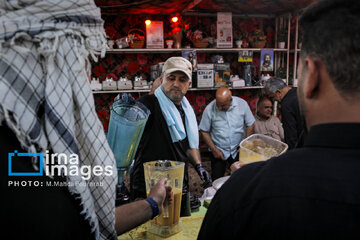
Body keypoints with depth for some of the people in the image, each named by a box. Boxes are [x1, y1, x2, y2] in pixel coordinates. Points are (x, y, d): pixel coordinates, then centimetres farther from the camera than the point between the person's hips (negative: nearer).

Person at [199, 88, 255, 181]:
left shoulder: (242, 104, -10)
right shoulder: (210, 109, -14)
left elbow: (250, 125, 0)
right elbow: (204, 131, -6)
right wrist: (214, 149, -10)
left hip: (238, 150, 1)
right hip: (218, 152, -1)